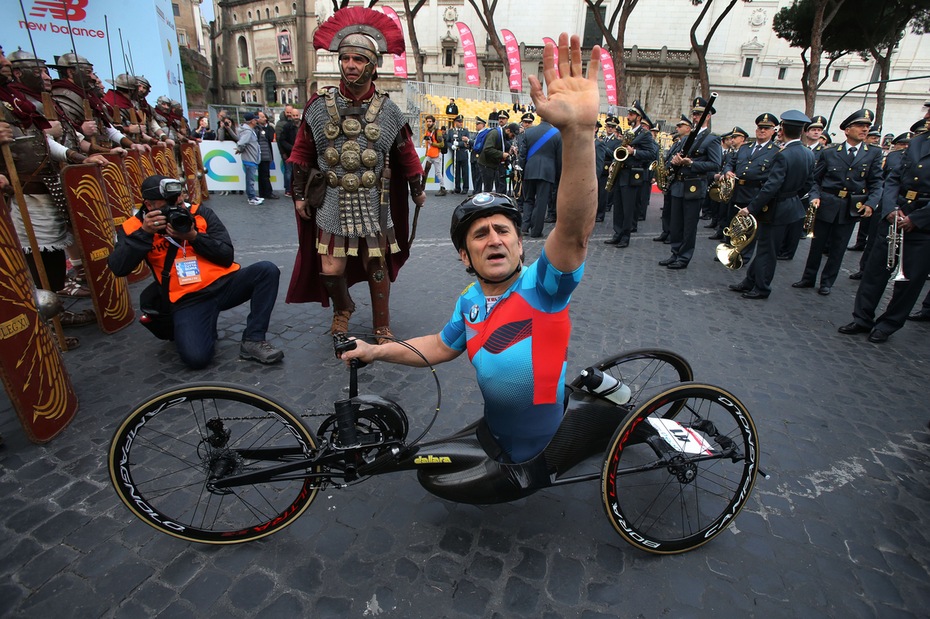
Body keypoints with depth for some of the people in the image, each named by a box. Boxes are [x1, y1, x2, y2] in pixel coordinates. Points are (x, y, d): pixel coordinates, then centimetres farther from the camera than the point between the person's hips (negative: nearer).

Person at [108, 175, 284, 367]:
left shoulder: (201, 213, 5)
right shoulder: (134, 227, 5)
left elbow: (227, 256, -1)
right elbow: (118, 269, -10)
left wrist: (194, 237, -14)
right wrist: (145, 233, -17)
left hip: (224, 284, 3)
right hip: (187, 300, -2)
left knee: (267, 270, -24)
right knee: (196, 358, -26)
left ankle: (253, 341, -16)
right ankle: (207, 330, 13)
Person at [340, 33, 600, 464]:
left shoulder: (541, 284, -21)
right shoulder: (469, 302, -2)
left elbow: (575, 230, -40)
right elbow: (443, 346, 15)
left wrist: (578, 130, -54)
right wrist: (376, 351, 9)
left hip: (555, 449, -6)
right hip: (494, 440, 7)